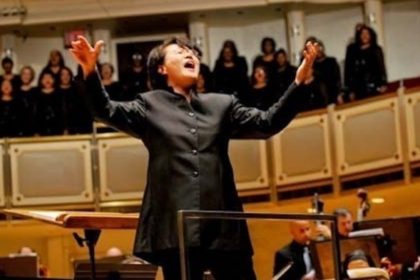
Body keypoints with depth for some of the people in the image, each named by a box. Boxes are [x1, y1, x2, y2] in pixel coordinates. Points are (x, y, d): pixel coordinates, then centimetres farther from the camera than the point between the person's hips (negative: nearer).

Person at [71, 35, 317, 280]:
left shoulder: (221, 104, 18)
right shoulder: (150, 105, 10)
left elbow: (267, 123, 11)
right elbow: (107, 110, -4)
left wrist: (299, 82, -1)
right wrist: (90, 71, -23)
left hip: (223, 224, 3)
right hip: (177, 226, -2)